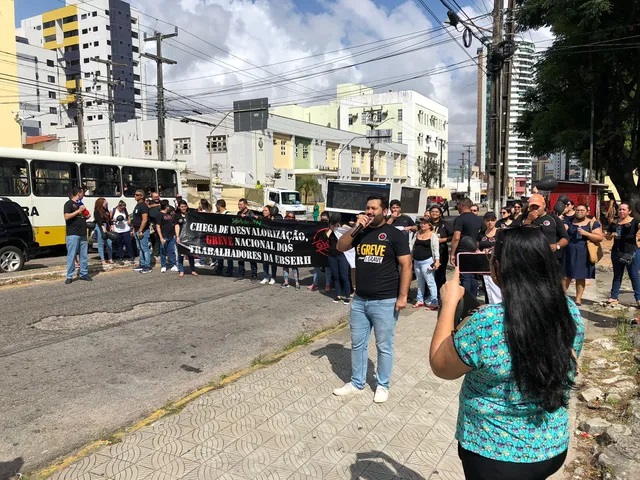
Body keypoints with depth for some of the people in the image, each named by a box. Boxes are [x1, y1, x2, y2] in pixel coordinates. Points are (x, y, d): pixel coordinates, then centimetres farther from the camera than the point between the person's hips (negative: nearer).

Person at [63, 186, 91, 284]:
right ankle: (69, 276, 1)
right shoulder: (69, 203, -4)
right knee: (71, 256, -4)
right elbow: (67, 216, -16)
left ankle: (84, 274, 17)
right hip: (73, 234, -7)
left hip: (83, 234, 7)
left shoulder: (80, 204, 19)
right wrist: (78, 211, -15)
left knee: (84, 255, 9)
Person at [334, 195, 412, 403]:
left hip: (385, 302, -5)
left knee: (384, 346, 8)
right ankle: (357, 383, 30)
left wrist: (402, 296, -13)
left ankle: (383, 385, 25)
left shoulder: (395, 235, -6)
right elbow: (341, 247, 1)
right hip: (359, 300, 5)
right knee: (357, 344, 14)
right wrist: (356, 228, -10)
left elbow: (406, 266, -8)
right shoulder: (361, 232, 9)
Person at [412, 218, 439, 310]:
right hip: (416, 261, 7)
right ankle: (420, 300, 25)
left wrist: (437, 260, -19)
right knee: (420, 282, 15)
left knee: (430, 282, -7)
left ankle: (434, 303, -3)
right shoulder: (418, 233, 13)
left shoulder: (433, 235, -5)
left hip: (427, 261, -7)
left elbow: (436, 249, -11)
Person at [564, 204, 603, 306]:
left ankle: (578, 299, 14)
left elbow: (600, 238, -5)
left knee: (581, 277, 6)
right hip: (569, 253, 1)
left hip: (583, 254, -1)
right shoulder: (569, 222, 8)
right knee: (566, 275, 1)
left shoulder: (593, 223, 2)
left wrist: (586, 233, -17)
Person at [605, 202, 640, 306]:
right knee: (617, 275, 12)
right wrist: (612, 235, -7)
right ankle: (614, 297, 17)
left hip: (632, 252, -4)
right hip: (617, 252, 4)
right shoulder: (614, 223, 9)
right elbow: (607, 237, 13)